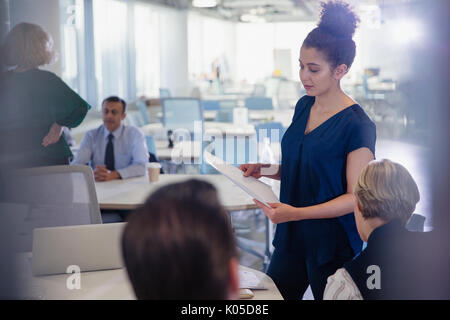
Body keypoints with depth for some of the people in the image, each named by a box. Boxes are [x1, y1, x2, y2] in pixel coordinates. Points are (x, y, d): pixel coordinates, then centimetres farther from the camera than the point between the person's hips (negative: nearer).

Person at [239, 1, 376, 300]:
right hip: (292, 237, 7)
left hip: (333, 244, -7)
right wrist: (264, 170, 1)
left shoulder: (357, 125, -17)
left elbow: (356, 197, -17)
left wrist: (296, 213, -26)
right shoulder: (304, 106, 6)